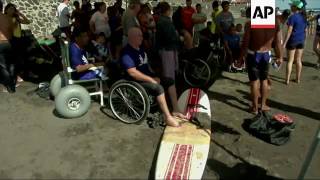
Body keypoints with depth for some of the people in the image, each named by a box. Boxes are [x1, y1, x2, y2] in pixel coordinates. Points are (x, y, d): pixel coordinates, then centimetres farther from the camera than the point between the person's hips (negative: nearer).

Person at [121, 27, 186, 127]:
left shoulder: (140, 49, 12)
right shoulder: (127, 53, -18)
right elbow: (132, 73, -27)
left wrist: (154, 77, 3)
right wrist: (151, 79, -23)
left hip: (148, 77, 10)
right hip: (137, 82, -10)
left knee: (170, 81, 3)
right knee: (158, 88, -31)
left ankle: (175, 110, 5)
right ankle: (168, 117, -22)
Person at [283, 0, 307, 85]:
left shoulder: (292, 17, -15)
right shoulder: (304, 17, 7)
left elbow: (289, 31, -19)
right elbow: (305, 30, 10)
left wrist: (284, 43, -16)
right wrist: (303, 40, 19)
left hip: (292, 40, -6)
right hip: (301, 40, 6)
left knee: (290, 60, 0)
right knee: (298, 60, 12)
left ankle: (287, 80, 4)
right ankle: (298, 79, 19)